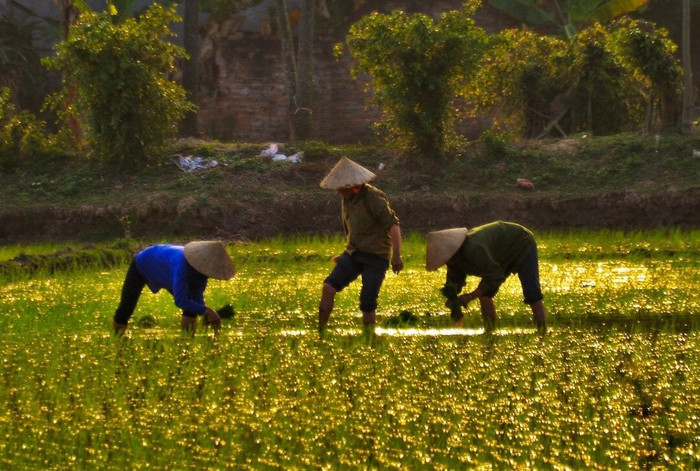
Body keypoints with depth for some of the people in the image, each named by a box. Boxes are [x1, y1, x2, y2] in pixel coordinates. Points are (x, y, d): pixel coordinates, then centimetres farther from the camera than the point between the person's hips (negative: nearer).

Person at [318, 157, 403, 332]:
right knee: (328, 287, -13)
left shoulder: (373, 197, -15)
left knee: (367, 304, -9)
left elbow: (392, 225, -22)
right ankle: (320, 332, -10)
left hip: (375, 258, -6)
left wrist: (396, 256, -30)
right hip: (353, 254, 6)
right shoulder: (346, 199, 11)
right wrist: (345, 254, 31)